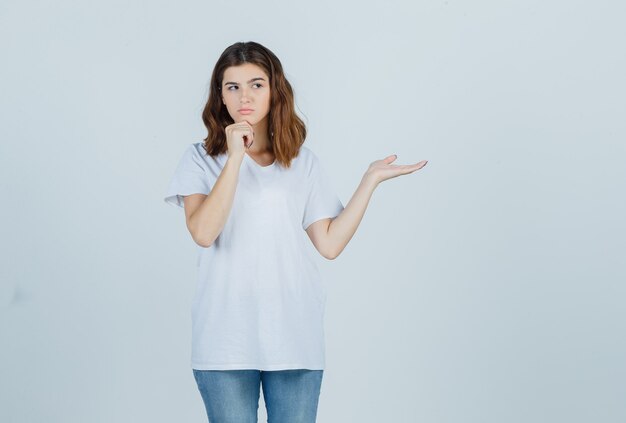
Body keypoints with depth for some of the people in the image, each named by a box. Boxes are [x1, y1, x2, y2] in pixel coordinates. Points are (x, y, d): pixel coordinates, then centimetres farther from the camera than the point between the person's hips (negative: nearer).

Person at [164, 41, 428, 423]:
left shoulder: (303, 162, 8)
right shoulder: (201, 159, 1)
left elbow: (330, 244, 1)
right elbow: (203, 232, -16)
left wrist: (371, 180, 1)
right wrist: (235, 157, -18)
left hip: (294, 337, 2)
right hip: (226, 340, -2)